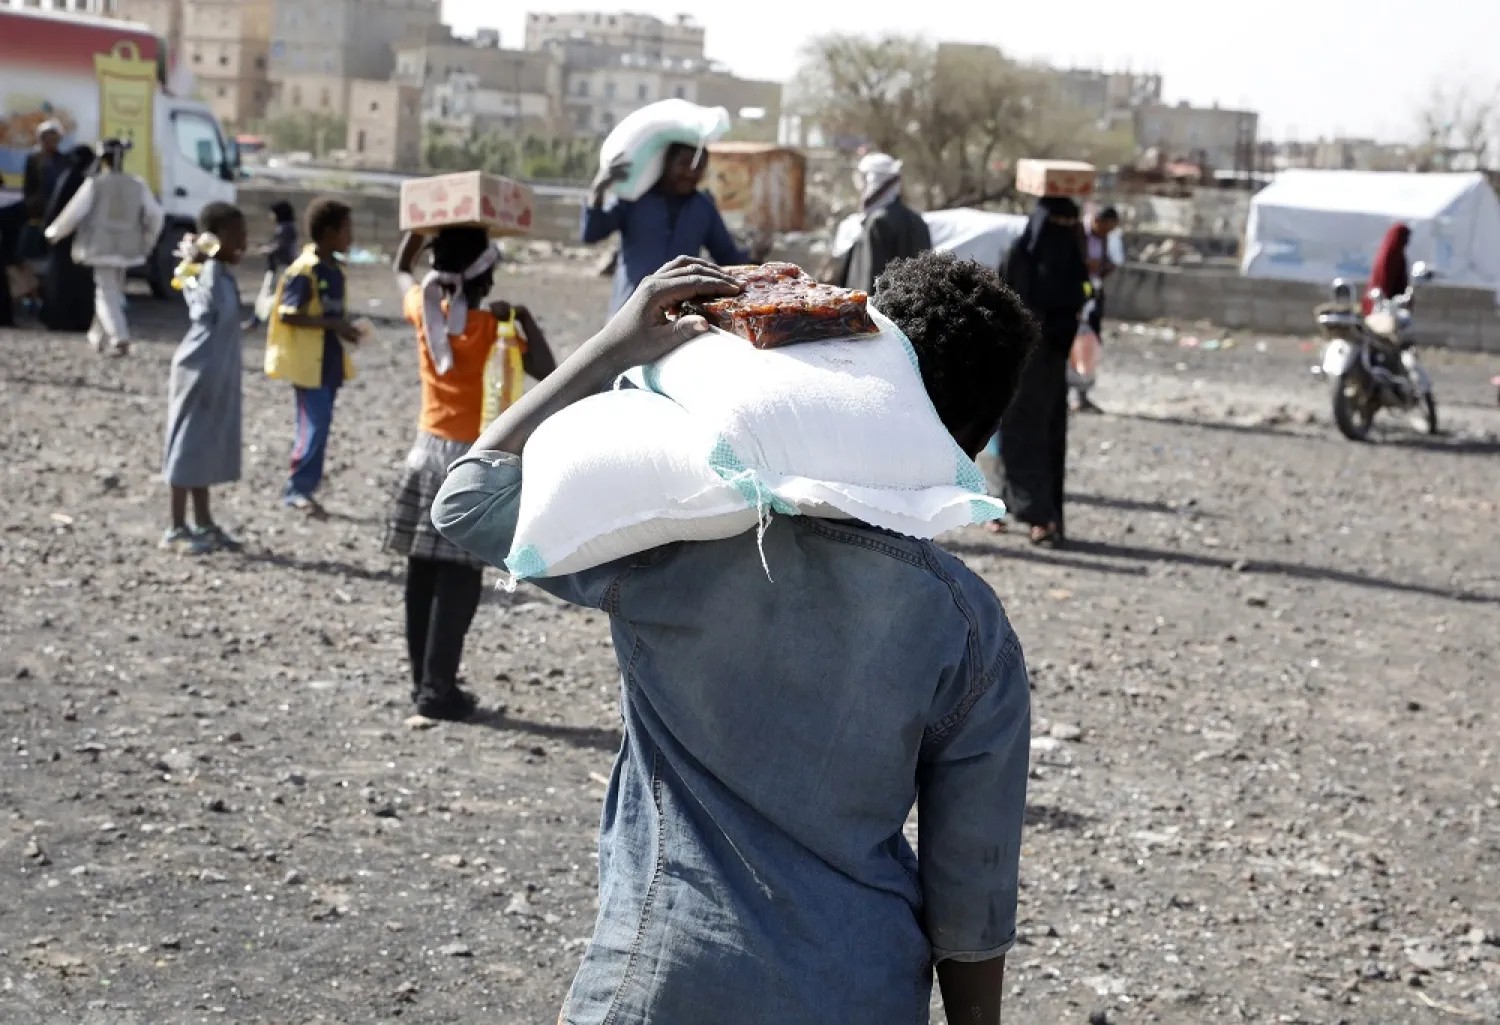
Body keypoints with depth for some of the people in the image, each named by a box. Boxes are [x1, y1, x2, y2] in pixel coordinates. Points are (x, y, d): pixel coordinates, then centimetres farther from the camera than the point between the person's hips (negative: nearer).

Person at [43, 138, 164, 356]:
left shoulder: (95, 184, -8)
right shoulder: (137, 185, 3)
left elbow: (74, 213, -9)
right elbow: (156, 215, 1)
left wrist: (54, 232, 6)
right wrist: (147, 242, 15)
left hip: (102, 246, -4)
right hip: (127, 248, 4)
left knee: (107, 293, -5)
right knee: (114, 291, 20)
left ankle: (120, 338, -22)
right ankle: (100, 335, 30)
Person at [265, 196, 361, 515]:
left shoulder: (335, 270, 11)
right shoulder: (304, 270, -14)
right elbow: (287, 314, -18)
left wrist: (344, 329, 2)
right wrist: (332, 323, -20)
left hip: (330, 362, 8)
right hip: (308, 362, -8)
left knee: (319, 426, 10)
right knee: (315, 426, -9)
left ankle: (303, 488, 17)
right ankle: (297, 488, 1)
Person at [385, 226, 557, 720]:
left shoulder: (424, 310, 0)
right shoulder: (492, 328, -15)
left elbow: (402, 270, 21)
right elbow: (547, 373, -18)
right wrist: (524, 319, -11)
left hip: (428, 450, 6)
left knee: (423, 574, 11)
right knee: (457, 581, -2)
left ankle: (423, 680, 18)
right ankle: (438, 690, -2)